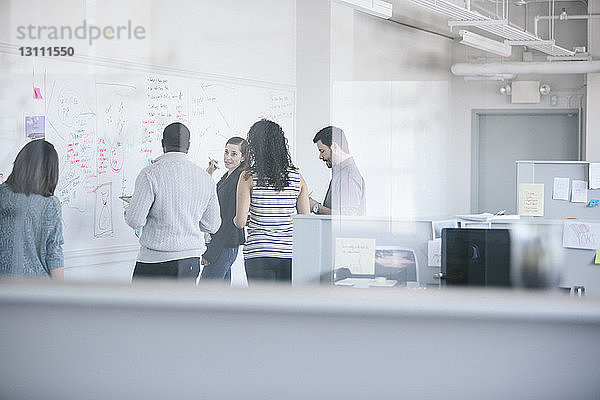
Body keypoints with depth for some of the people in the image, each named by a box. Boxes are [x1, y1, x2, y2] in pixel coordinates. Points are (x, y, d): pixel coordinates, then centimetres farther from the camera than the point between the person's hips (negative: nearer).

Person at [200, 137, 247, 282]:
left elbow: (230, 220, -19)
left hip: (225, 246, -10)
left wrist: (211, 252, -19)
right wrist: (208, 174, 10)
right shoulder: (226, 176, 14)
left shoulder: (240, 179, -16)